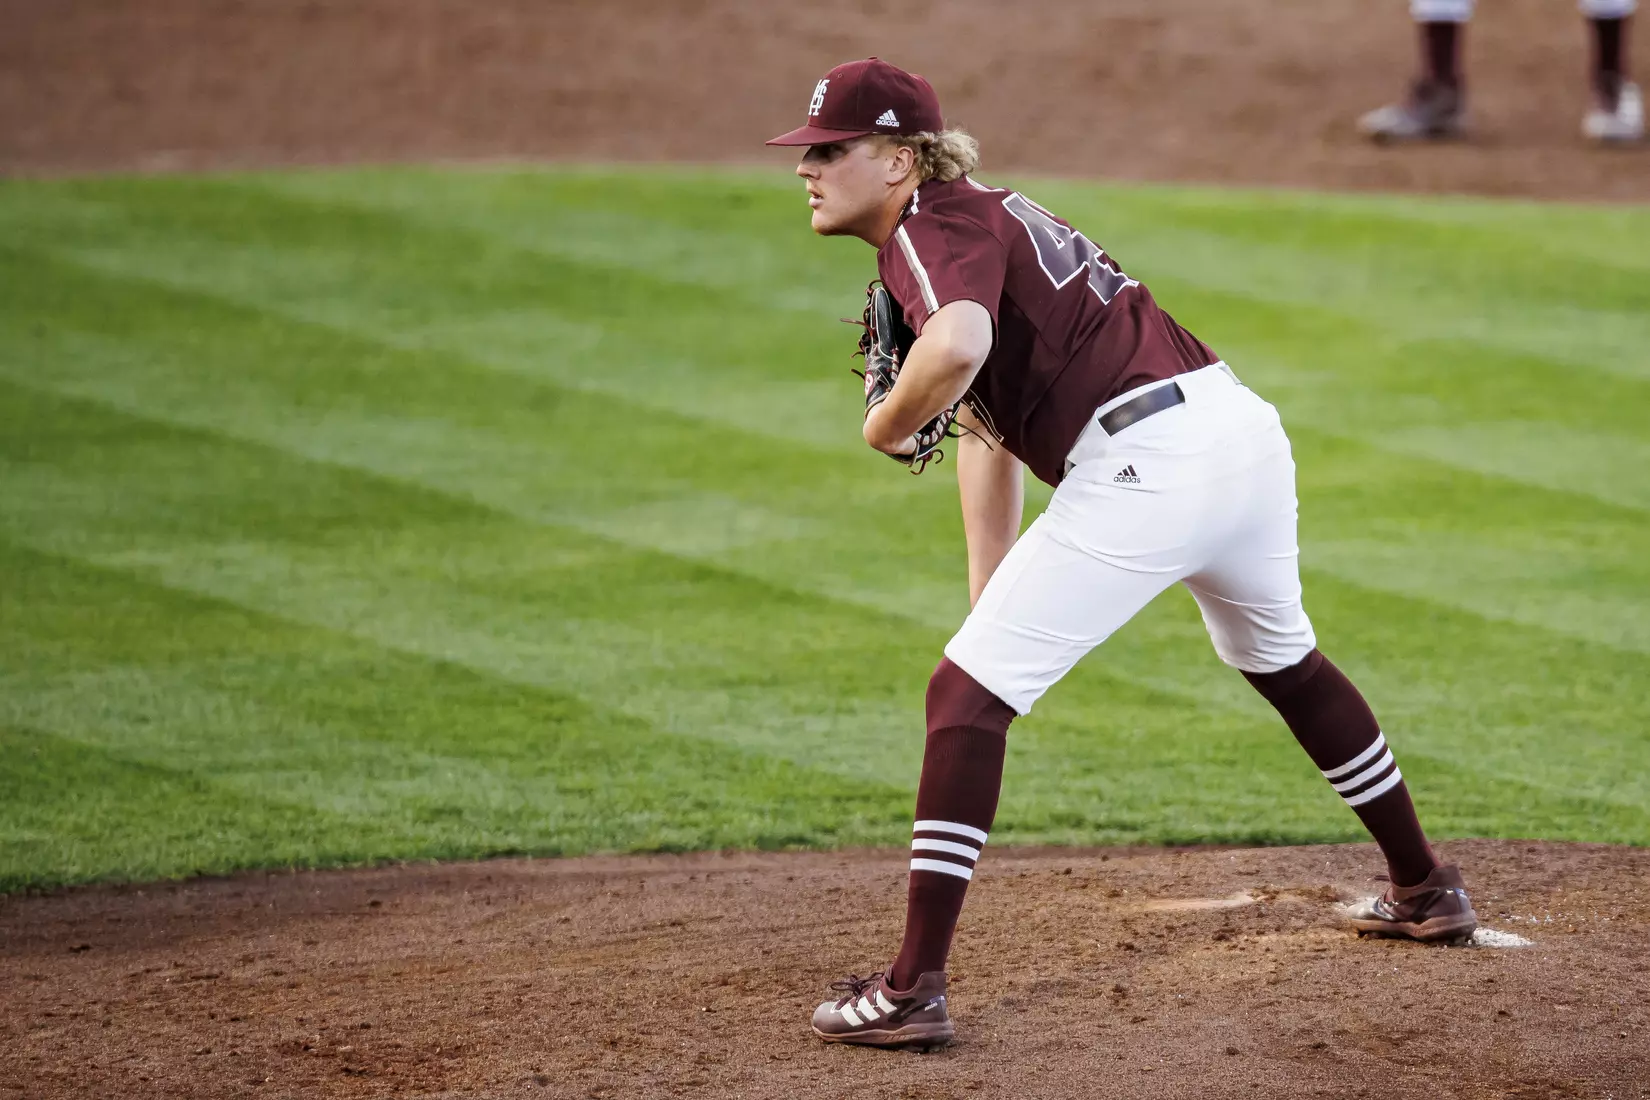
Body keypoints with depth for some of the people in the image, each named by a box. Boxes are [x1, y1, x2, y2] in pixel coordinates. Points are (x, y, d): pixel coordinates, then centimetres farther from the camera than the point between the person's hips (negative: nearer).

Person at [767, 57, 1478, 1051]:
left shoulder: (933, 230, -6)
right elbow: (987, 424, 31)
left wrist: (888, 427, -11)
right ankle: (1426, 890, 49)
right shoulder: (981, 217, 24)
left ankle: (915, 988, -10)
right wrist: (991, 602, 30)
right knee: (1285, 662, 34)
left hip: (1146, 463, -10)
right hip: (1248, 425, 10)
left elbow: (958, 346, -31)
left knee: (966, 693, -5)